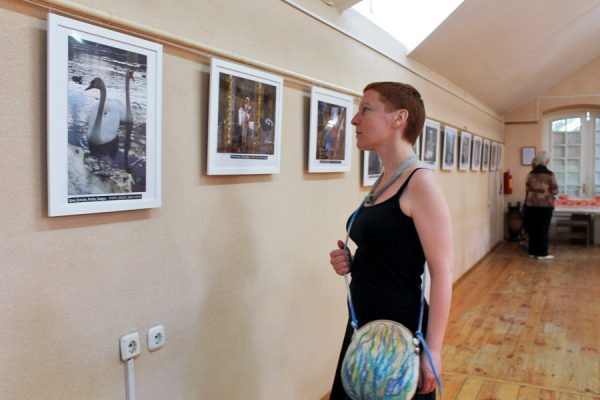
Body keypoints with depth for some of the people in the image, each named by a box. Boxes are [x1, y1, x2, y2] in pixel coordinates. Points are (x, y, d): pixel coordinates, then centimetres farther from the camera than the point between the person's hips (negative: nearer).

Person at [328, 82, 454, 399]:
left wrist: (432, 350, -19)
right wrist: (351, 263, 0)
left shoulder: (419, 182, -17)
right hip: (364, 323, 8)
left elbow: (442, 272, -19)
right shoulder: (384, 181, 7)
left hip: (400, 328, -8)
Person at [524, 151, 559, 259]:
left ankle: (532, 251, 17)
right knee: (543, 229, 3)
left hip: (531, 204, 4)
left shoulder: (530, 174, 1)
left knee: (533, 228, 10)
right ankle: (542, 253, 6)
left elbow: (527, 190, 7)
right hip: (546, 204, -4)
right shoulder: (550, 174, -10)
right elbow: (555, 191, -5)